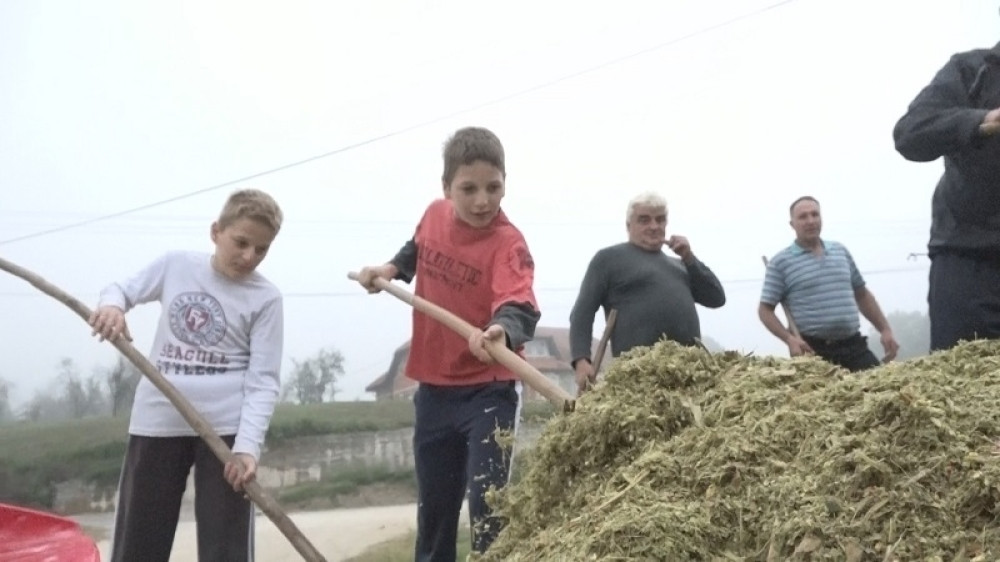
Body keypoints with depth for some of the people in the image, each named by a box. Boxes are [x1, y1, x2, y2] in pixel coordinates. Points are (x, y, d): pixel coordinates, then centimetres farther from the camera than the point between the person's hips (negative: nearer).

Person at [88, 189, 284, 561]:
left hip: (225, 427, -3)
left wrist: (247, 445, -23)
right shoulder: (175, 265, 3)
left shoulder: (265, 298, -6)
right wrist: (111, 305, -10)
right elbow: (123, 289, 16)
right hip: (158, 421, 3)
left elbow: (263, 380, -10)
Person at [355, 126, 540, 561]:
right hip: (434, 387, 6)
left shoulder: (508, 244, -21)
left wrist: (502, 331, -60)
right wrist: (391, 269, 4)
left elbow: (521, 310, -39)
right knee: (433, 509, 17)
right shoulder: (435, 216, -2)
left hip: (487, 391, -6)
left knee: (487, 505, -10)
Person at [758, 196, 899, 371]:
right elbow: (765, 310, -3)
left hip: (853, 345, 5)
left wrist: (885, 329, 15)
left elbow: (862, 294, 22)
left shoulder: (841, 251, 15)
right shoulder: (781, 262, -1)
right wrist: (790, 339, -17)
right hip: (812, 350, -5)